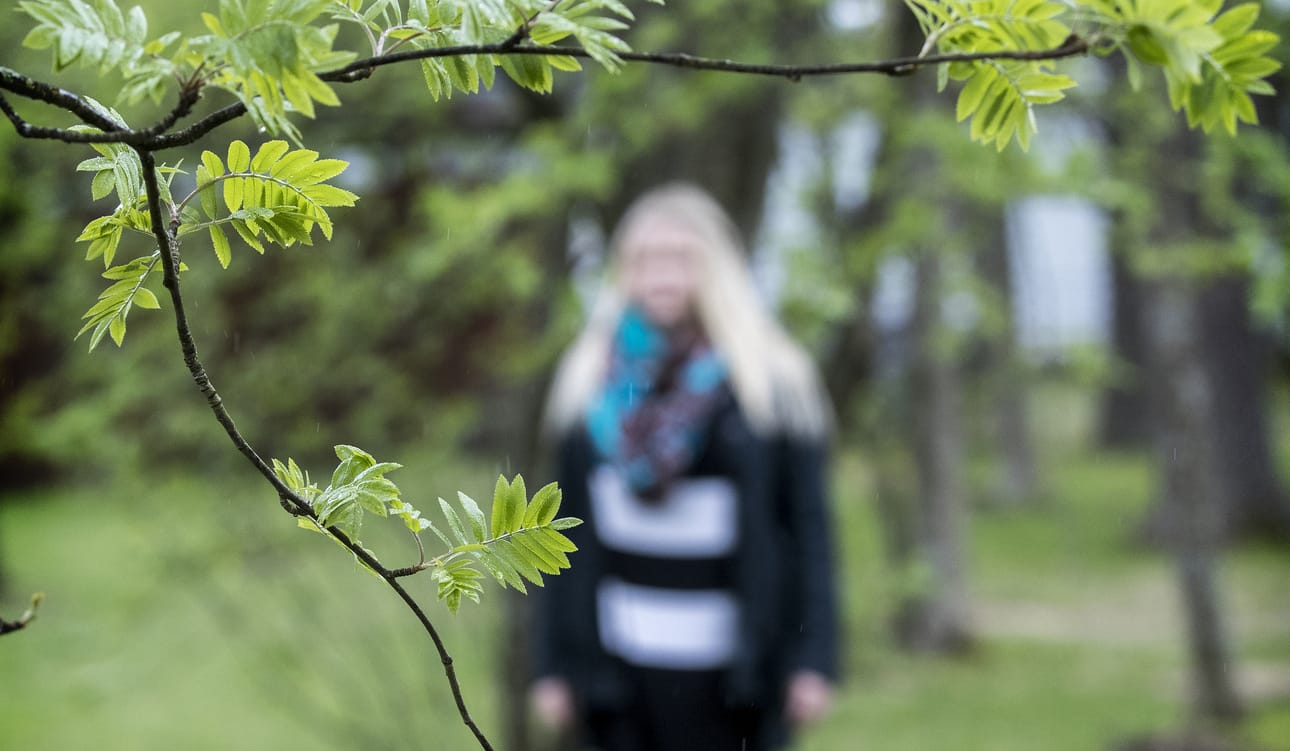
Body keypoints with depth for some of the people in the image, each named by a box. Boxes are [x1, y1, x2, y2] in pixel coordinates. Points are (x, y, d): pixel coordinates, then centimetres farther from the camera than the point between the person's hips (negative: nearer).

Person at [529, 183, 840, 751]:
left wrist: (813, 659, -10)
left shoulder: (773, 380, 0)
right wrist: (553, 663, 3)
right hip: (621, 662, 2)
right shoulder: (586, 381, 8)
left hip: (732, 671, -2)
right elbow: (567, 529, 7)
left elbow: (808, 526, -3)